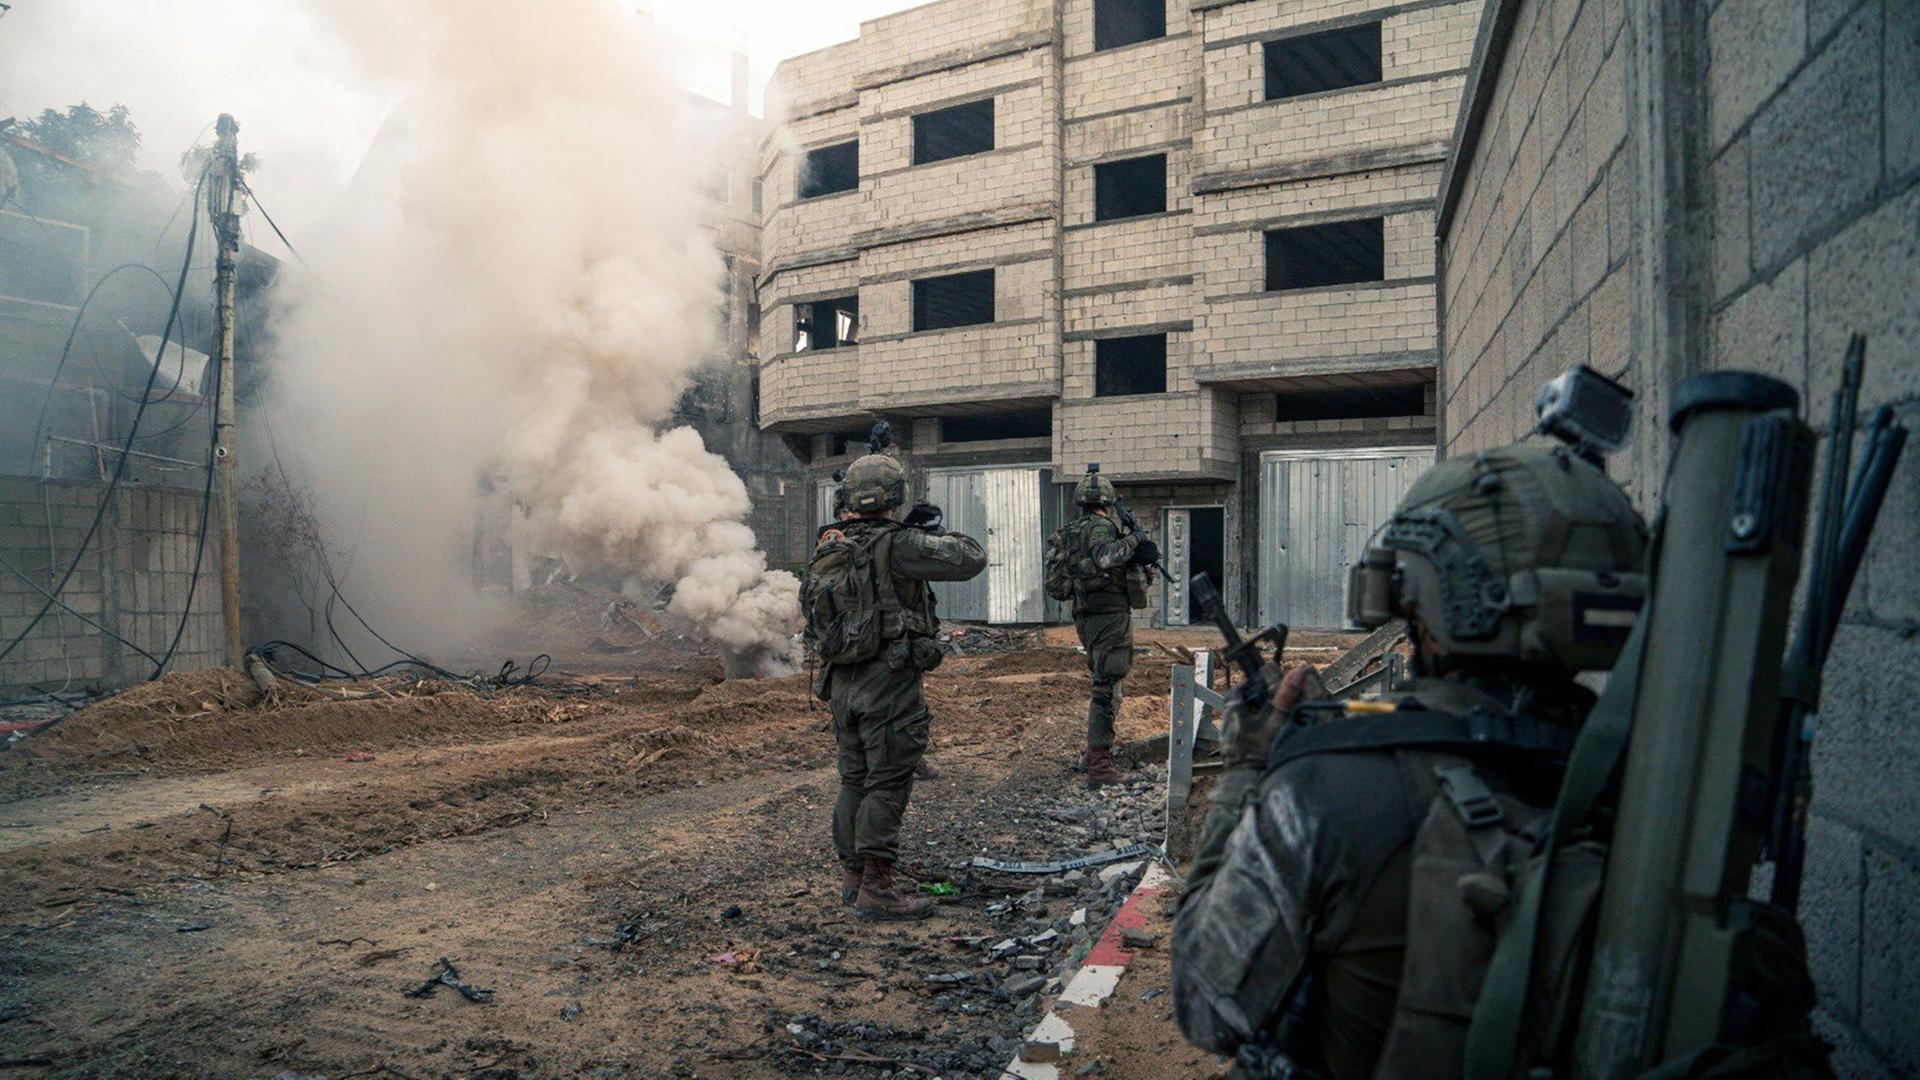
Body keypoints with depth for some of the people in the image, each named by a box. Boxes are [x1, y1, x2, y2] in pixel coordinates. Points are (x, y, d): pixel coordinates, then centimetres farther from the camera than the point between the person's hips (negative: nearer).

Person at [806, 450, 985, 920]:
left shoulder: (827, 548, 6)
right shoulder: (897, 545, -16)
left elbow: (814, 616, 19)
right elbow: (971, 559, -17)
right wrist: (944, 536, 6)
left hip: (842, 682, 8)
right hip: (889, 684, -7)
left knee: (855, 780, 17)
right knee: (887, 785, 0)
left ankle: (852, 876, 27)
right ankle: (876, 889, 4)